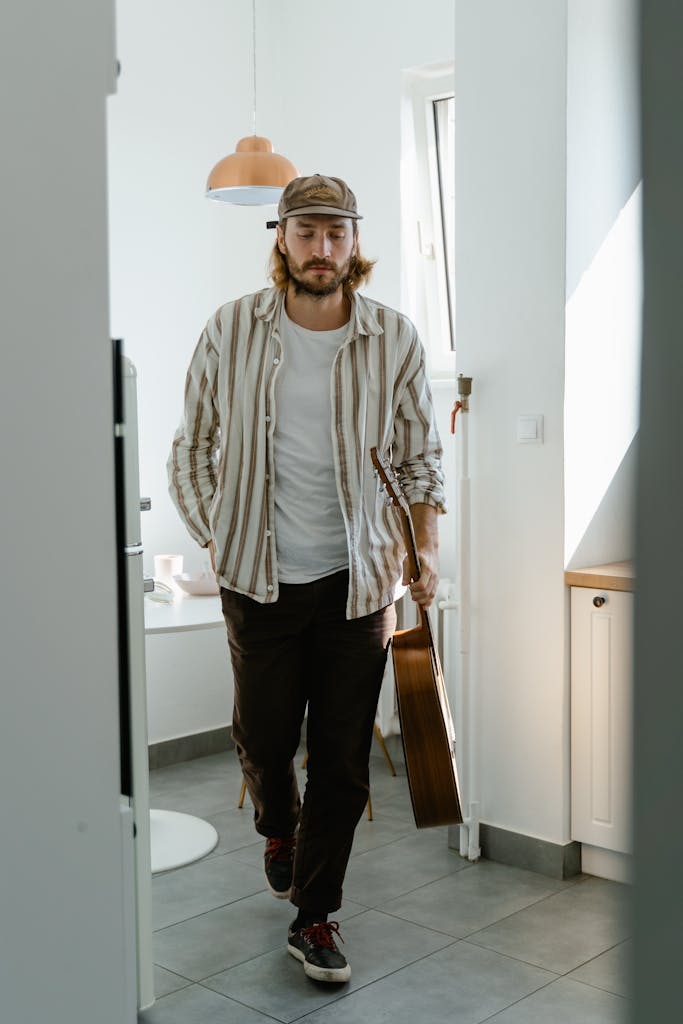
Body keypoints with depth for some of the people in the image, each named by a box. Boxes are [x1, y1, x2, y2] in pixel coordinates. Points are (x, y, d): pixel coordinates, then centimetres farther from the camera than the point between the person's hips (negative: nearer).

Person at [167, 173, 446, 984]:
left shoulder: (393, 338, -2)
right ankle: (277, 828, 45)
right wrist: (213, 538, 3)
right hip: (259, 580, 0)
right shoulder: (231, 331, -3)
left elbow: (419, 453, 8)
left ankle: (315, 918, 22)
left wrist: (425, 543, -1)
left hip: (358, 580, 0)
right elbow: (193, 446, 7)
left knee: (342, 761, 4)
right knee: (263, 739, 10)